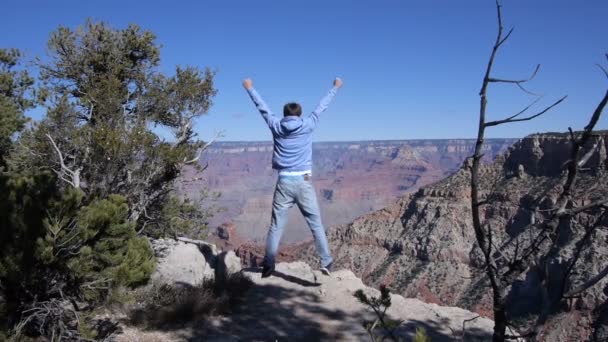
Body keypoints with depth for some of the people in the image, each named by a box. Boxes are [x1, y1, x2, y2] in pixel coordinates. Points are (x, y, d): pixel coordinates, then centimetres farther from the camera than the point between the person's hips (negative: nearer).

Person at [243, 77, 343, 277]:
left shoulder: (276, 126, 3)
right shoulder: (307, 125, 1)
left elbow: (262, 107, 16)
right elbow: (322, 107, 13)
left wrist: (250, 88, 31)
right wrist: (336, 87, 27)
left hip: (284, 182, 1)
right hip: (304, 182, -1)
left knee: (276, 226, 6)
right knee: (316, 224, 7)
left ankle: (268, 265, 6)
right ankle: (326, 263, 9)